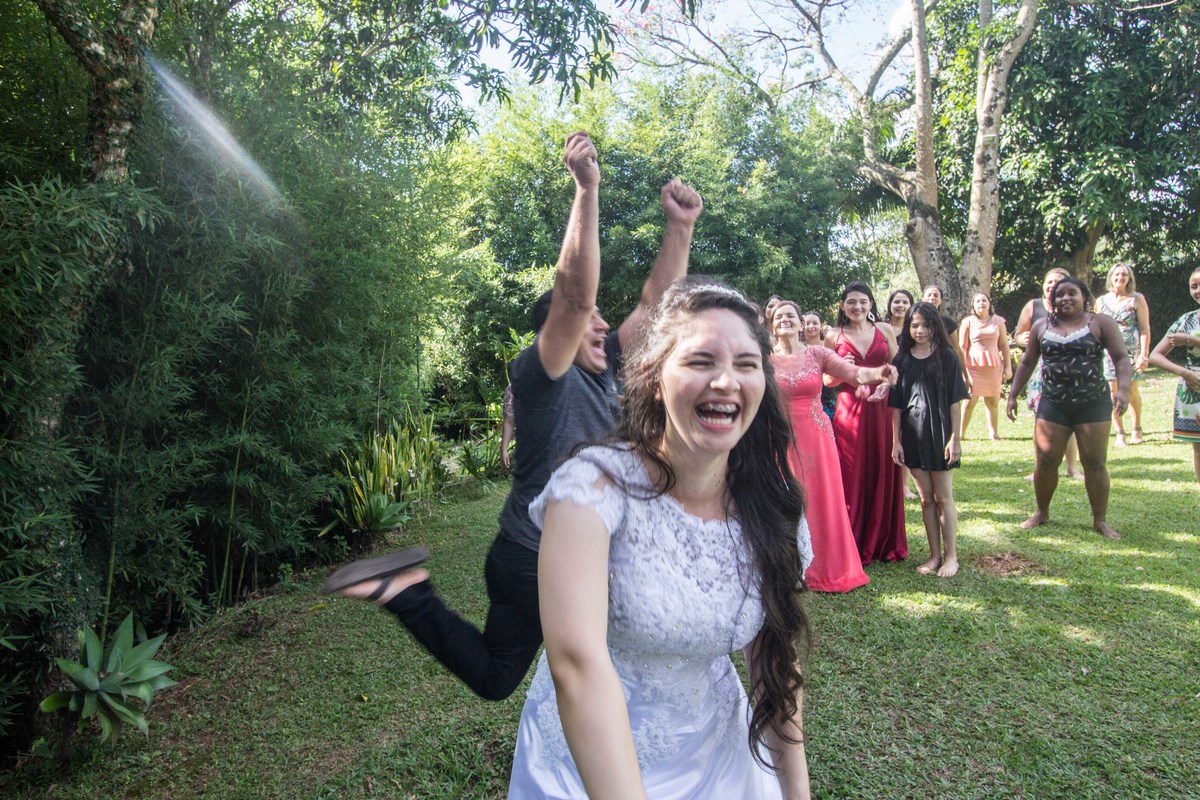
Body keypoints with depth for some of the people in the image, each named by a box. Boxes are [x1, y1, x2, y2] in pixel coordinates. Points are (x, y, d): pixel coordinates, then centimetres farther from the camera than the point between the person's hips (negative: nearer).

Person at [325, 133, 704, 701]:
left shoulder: (602, 368, 1)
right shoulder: (538, 376, -21)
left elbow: (653, 303, 1)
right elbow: (573, 294, -37)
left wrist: (680, 226, -8)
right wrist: (587, 191, -39)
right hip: (533, 563, -8)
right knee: (494, 679, 10)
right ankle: (404, 592, 16)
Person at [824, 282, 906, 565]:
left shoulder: (885, 330, 7)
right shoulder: (833, 336, 4)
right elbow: (827, 380, 7)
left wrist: (887, 384, -10)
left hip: (882, 409, 1)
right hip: (849, 411, -1)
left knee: (884, 475, 6)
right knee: (852, 477, 0)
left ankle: (885, 543, 22)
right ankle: (854, 547, 12)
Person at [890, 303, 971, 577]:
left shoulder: (946, 356, -2)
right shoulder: (902, 359, 5)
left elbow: (955, 400, -4)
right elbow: (896, 403, 5)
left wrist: (955, 437, -9)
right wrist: (896, 440, 2)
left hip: (939, 432, -3)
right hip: (913, 435, 3)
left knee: (943, 497, 4)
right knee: (926, 498, 9)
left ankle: (951, 556, 14)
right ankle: (935, 555, 17)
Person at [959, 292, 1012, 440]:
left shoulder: (998, 321, 8)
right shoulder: (968, 322, 2)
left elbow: (1004, 346, 9)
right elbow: (962, 347, 1)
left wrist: (1008, 367, 4)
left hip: (994, 366, 2)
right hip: (973, 366, -2)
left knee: (993, 400, 5)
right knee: (970, 400, -6)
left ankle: (993, 432, 17)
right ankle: (961, 433, 1)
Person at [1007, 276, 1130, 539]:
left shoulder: (1101, 323, 1)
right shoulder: (1042, 327, 10)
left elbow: (1121, 358, -6)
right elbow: (1027, 363, 16)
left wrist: (1123, 388, -21)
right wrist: (1013, 395, 11)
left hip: (1093, 402, -2)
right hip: (1052, 404, 2)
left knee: (1095, 463, 1)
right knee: (1045, 461, 2)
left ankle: (1100, 520, 13)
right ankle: (1042, 512, 19)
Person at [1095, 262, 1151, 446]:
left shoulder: (1137, 299, 2)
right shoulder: (1101, 301, 10)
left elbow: (1145, 329, -2)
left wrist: (1144, 354, -10)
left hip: (1131, 351, -2)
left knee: (1132, 392, 3)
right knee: (1113, 392, -4)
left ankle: (1137, 429, 22)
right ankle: (1120, 433, 4)